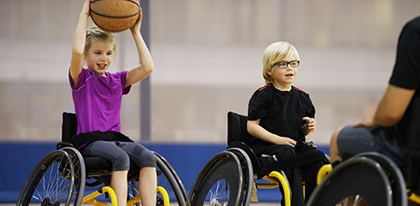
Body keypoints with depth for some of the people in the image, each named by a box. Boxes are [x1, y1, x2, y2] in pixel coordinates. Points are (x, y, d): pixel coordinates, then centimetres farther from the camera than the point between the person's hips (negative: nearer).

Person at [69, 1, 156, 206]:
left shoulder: (117, 80, 20)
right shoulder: (81, 78, 5)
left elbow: (147, 67, 9)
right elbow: (77, 50, -15)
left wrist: (135, 32, 11)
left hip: (115, 139, 5)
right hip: (90, 142, -5)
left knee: (147, 156, -25)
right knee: (120, 157, -36)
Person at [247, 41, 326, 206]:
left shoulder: (302, 97, 14)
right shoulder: (263, 95, -2)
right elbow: (252, 126, -8)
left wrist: (308, 127, -5)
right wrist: (277, 139, -17)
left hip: (296, 144, 5)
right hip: (265, 147, -5)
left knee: (317, 157, -23)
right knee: (287, 154, -35)